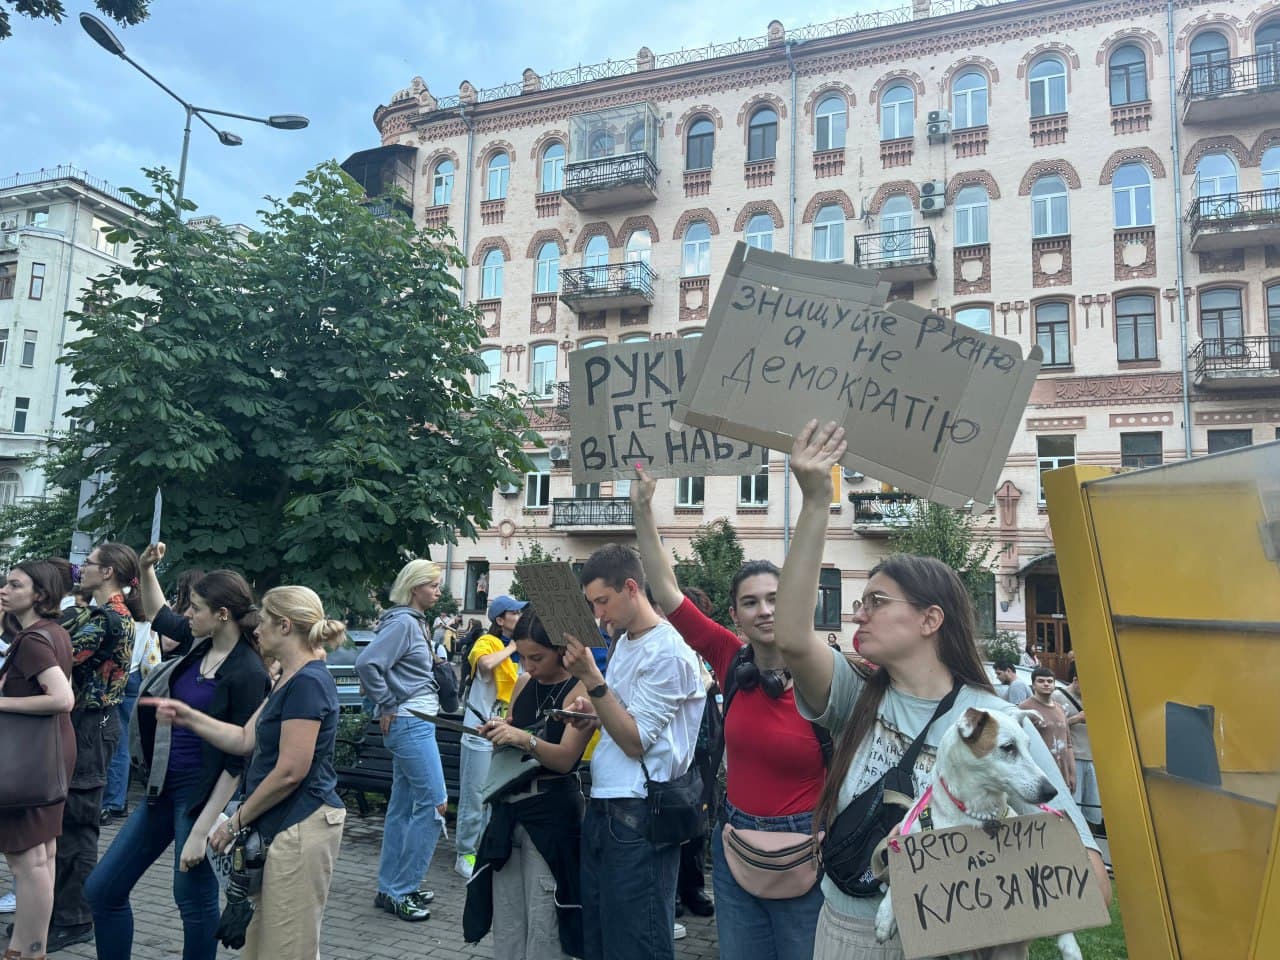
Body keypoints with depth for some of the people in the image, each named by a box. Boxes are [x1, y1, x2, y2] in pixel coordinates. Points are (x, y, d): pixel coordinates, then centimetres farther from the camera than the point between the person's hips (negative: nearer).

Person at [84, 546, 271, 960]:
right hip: (164, 787, 8)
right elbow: (158, 614, 23)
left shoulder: (247, 674, -21)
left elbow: (237, 762, -19)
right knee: (101, 888, 14)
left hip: (202, 795, -8)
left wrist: (201, 830, -19)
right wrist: (146, 569, 7)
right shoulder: (200, 643, 1)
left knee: (195, 902, 8)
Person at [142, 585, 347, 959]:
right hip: (282, 826, 10)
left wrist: (236, 821, -9)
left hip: (301, 827, -10)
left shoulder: (308, 682, -20)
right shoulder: (290, 680, 14)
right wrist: (187, 717, 8)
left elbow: (290, 772, -20)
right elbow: (245, 739, 13)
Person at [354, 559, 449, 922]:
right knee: (433, 803, -7)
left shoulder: (415, 622, 14)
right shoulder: (402, 622, -15)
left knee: (403, 805, 14)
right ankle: (400, 892, 3)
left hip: (416, 723, 9)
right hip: (410, 724, -9)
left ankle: (390, 888, 23)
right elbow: (367, 662, -25)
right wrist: (387, 706, -16)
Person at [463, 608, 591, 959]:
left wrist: (526, 739, -33)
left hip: (552, 810, -6)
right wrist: (496, 731, -5)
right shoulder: (523, 683, 7)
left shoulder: (581, 690, -11)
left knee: (542, 919, 1)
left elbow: (566, 758, -18)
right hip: (508, 804, 6)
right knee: (506, 916, 13)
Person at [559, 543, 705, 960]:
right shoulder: (624, 642, 12)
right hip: (602, 809, 9)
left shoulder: (666, 652, -16)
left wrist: (591, 678, -23)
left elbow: (636, 741, -17)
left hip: (636, 820, -9)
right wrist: (594, 711, 3)